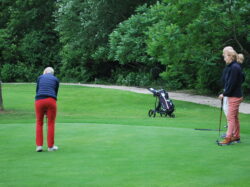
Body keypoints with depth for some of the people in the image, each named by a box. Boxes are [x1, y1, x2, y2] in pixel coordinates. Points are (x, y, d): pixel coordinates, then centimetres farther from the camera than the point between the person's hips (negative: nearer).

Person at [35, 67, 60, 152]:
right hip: (50, 100, -1)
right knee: (51, 124, 8)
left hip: (39, 100, 1)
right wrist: (50, 106, 20)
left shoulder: (40, 77, 18)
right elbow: (55, 93, 16)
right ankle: (50, 146, 10)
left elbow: (37, 91, 16)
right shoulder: (56, 79, 17)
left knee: (39, 123, 12)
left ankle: (39, 145, 6)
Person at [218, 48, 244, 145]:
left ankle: (228, 138, -4)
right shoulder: (232, 66, 10)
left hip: (234, 96, -10)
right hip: (233, 95, 10)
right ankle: (236, 136, 24)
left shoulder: (234, 68, -20)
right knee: (235, 117, 16)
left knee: (231, 117, -7)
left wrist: (224, 93, -13)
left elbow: (231, 83, -21)